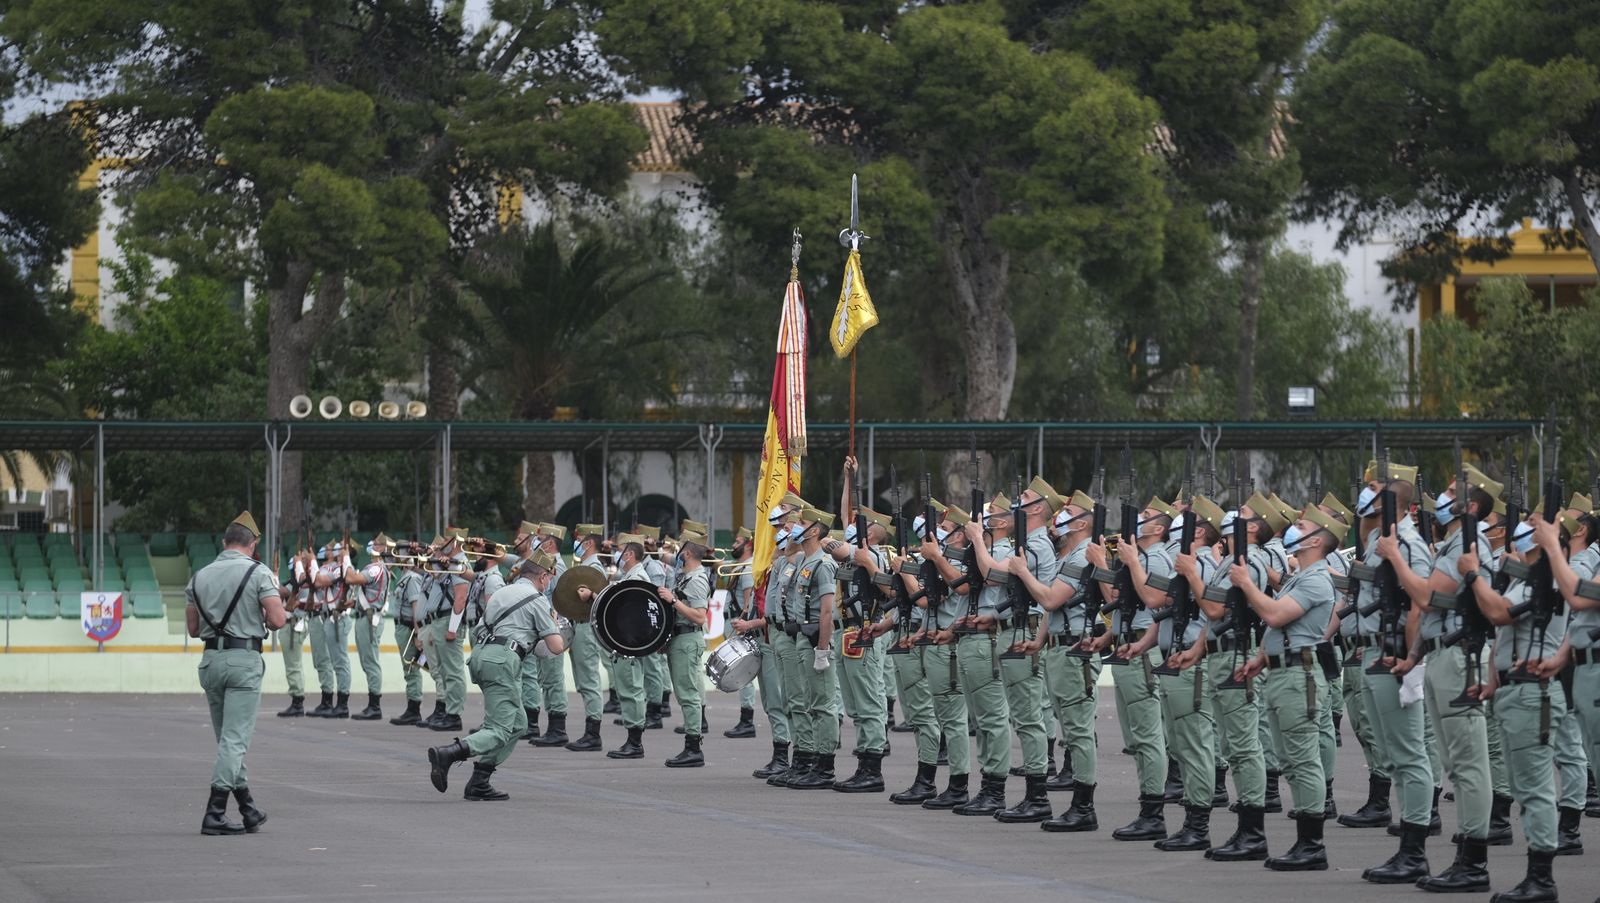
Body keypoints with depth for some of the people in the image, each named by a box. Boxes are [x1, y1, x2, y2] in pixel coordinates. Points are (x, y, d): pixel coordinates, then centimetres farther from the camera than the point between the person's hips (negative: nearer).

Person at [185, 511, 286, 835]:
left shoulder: (200, 576, 10)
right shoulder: (258, 572, -5)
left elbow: (193, 628, 12)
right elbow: (277, 620, -13)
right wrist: (262, 617, 8)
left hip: (211, 659, 5)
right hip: (244, 661, -5)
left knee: (228, 738, 15)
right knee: (235, 739, -5)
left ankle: (248, 808, 22)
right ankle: (215, 813, -12)